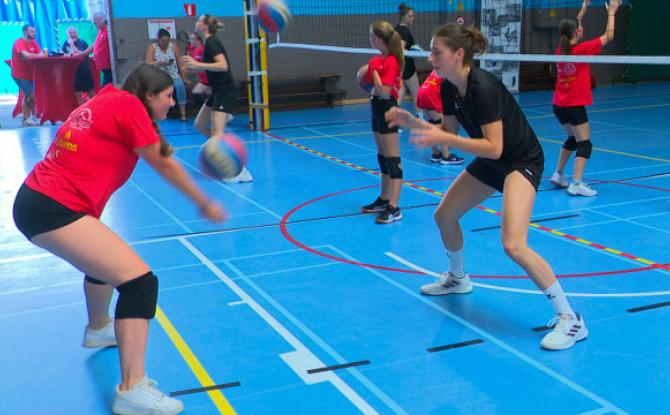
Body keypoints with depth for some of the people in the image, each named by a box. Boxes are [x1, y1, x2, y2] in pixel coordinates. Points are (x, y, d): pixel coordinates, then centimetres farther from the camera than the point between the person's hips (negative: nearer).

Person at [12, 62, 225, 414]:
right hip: (53, 211, -10)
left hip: (36, 200, 10)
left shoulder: (106, 101, 17)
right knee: (140, 281, -15)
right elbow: (165, 165, -2)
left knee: (105, 259, 34)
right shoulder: (128, 105, -7)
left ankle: (98, 329, 58)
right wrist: (204, 204, 11)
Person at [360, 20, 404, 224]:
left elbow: (384, 90, -24)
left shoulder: (391, 61, -17)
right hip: (378, 108, 10)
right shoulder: (381, 59, 11)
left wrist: (374, 70, -14)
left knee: (392, 160, -8)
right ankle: (383, 200, 28)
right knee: (382, 157, 17)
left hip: (387, 109, -10)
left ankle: (394, 208, -7)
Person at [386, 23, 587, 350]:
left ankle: (570, 319, -11)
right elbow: (449, 131, 9)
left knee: (513, 245, -24)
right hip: (490, 163, 10)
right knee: (444, 215, 18)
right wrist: (411, 121, -4)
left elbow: (494, 148, -32)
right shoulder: (448, 87, -3)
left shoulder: (483, 87, -29)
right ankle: (457, 278, 45)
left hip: (522, 161, -9)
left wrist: (442, 139, -34)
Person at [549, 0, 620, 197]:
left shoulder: (561, 49, 4)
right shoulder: (582, 49, -13)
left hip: (558, 105, 8)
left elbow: (572, 28, 25)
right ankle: (576, 184, -13)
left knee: (573, 138, 24)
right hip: (575, 105, -8)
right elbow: (608, 36, -5)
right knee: (584, 144, -4)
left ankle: (558, 175, 27)